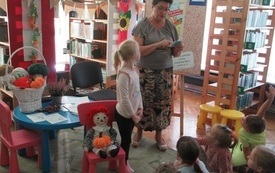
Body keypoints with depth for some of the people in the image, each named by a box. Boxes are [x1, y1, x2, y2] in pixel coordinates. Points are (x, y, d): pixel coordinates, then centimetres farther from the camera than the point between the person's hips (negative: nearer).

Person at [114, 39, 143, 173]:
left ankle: (125, 162, 39)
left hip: (132, 113, 8)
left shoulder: (135, 70, 1)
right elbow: (124, 99, -25)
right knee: (125, 140, 9)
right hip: (124, 114, -8)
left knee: (127, 139, 21)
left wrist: (140, 108, 3)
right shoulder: (124, 74, -26)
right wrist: (133, 115, -17)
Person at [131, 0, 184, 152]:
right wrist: (158, 45, -25)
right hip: (145, 72, -3)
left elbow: (174, 53, 10)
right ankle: (139, 132, 28)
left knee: (163, 103, 9)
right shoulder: (142, 25, -7)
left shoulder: (170, 26, 5)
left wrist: (178, 49, -13)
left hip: (165, 72, 4)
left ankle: (159, 134, 27)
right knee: (143, 103, 6)